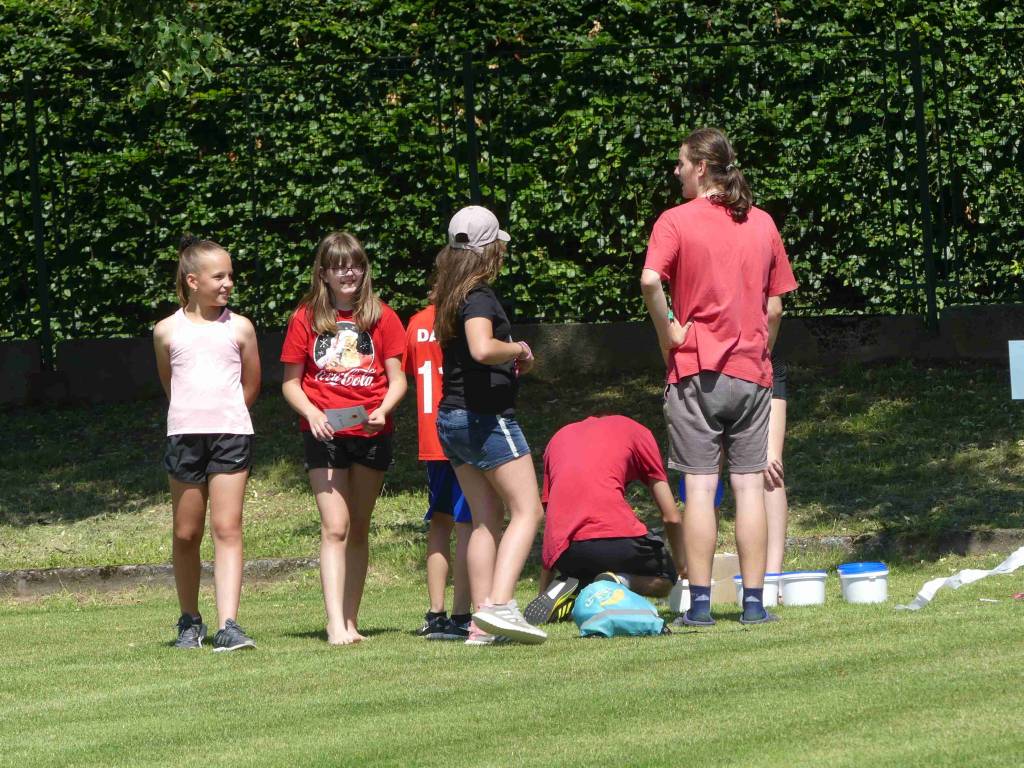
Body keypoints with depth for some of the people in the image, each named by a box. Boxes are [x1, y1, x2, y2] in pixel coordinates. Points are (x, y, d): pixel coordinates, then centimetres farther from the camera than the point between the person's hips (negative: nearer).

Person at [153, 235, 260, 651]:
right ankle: (190, 622, 21)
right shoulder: (167, 331, 7)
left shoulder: (239, 328, 6)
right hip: (184, 434, 1)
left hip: (231, 434, -1)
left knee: (227, 528, -11)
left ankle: (228, 625, -18)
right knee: (186, 534, 7)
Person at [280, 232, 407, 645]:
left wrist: (382, 410, -15)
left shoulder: (381, 317, 5)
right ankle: (336, 625, -18)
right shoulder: (306, 319, 2)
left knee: (359, 530, 9)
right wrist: (311, 413, -14)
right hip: (324, 435, -2)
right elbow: (291, 382, 5)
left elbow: (397, 378, 5)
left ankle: (352, 621, 15)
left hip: (371, 435, 2)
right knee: (334, 529, -11)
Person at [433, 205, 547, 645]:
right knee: (526, 511, -5)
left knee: (486, 519, 10)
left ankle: (482, 623, 5)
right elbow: (482, 348, -32)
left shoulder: (449, 297, 13)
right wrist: (518, 349, -13)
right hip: (487, 417, -9)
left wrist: (513, 362, 16)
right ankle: (500, 605, -20)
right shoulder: (479, 297, -14)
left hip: (451, 419, 9)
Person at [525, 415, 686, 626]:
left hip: (562, 551, 4)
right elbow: (671, 517, 17)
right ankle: (619, 582, -10)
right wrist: (681, 566, 34)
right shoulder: (637, 432, 18)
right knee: (664, 578, 22)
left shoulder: (559, 437, 30)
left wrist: (544, 590, 31)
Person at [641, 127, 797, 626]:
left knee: (699, 487, -3)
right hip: (751, 370, 3)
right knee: (750, 486, 5)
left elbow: (650, 281, -22)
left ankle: (699, 603, -5)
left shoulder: (676, 221, -6)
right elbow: (775, 301, 11)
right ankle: (754, 601, 4)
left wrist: (667, 332, -10)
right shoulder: (762, 224, 8)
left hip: (695, 368, -3)